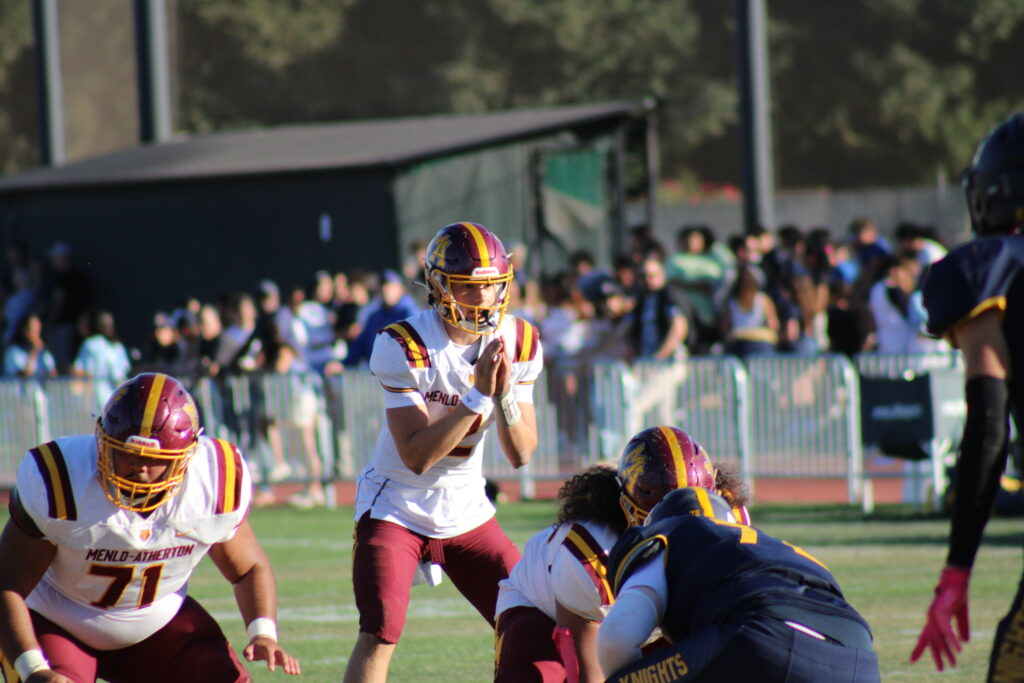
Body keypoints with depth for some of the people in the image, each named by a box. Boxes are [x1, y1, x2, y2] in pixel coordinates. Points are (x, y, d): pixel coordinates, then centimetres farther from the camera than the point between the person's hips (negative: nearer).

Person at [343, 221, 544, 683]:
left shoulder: (518, 344, -5)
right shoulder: (403, 347, -21)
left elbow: (521, 455, -7)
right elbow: (417, 456, -26)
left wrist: (505, 394, -25)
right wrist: (477, 393, -31)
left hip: (466, 511, 5)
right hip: (398, 506, -5)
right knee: (379, 635, -20)